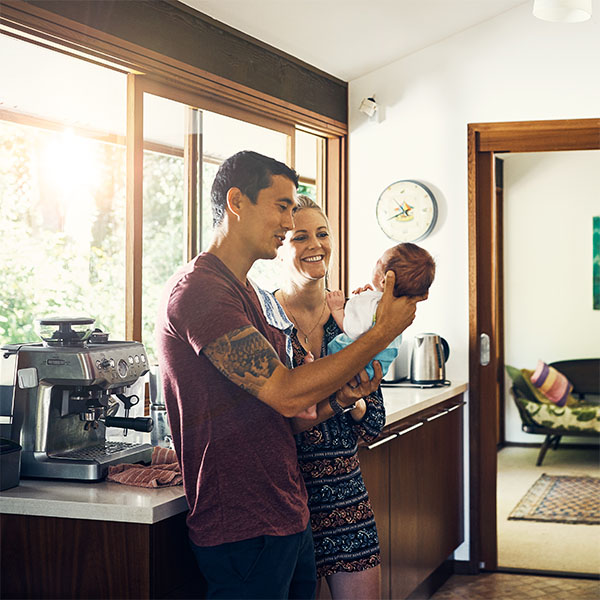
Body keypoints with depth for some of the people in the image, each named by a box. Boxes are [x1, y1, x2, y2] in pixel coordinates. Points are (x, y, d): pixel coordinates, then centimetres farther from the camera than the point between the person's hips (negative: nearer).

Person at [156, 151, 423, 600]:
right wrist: (384, 332, -16)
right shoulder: (197, 290, -16)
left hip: (288, 519, 9)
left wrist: (337, 398, -3)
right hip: (244, 530, -9)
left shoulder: (247, 293, 16)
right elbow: (286, 393, -22)